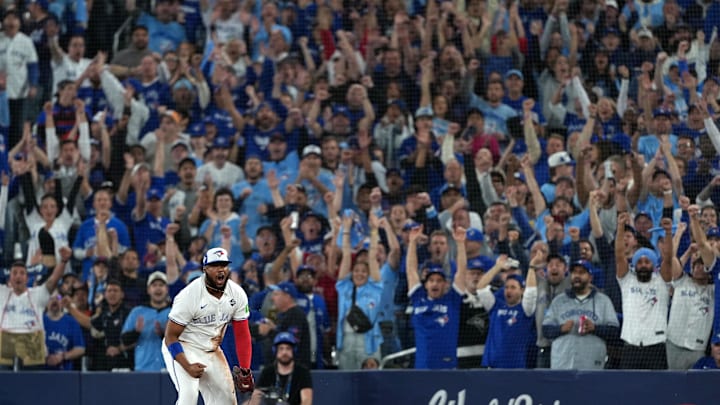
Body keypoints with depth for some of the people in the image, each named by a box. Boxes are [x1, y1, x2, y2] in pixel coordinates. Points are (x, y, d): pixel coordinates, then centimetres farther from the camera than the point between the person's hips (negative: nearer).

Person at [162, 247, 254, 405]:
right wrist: (187, 366, -31)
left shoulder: (237, 294, -8)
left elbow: (242, 334, 0)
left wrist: (245, 371, -7)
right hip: (182, 349, -6)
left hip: (212, 351, 6)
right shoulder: (190, 295, -24)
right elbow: (171, 337, -20)